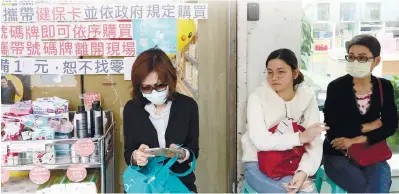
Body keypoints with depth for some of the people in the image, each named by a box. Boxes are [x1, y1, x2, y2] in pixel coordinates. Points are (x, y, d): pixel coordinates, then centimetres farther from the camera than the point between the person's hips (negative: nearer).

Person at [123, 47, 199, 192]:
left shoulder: (188, 105, -5)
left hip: (181, 183, 2)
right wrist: (135, 157, -22)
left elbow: (194, 151, 0)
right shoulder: (131, 109, -4)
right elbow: (128, 154, 0)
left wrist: (183, 154, -21)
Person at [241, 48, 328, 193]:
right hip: (258, 164, -3)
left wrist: (303, 171, -26)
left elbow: (314, 144, -9)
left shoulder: (308, 97, -3)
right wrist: (300, 137, -21)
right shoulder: (257, 97, -11)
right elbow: (261, 141, -22)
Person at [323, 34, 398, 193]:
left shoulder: (384, 87, 1)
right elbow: (333, 129, -16)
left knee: (381, 179, -25)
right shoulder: (336, 87, -11)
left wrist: (356, 140, -16)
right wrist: (366, 127, -8)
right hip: (337, 154, -3)